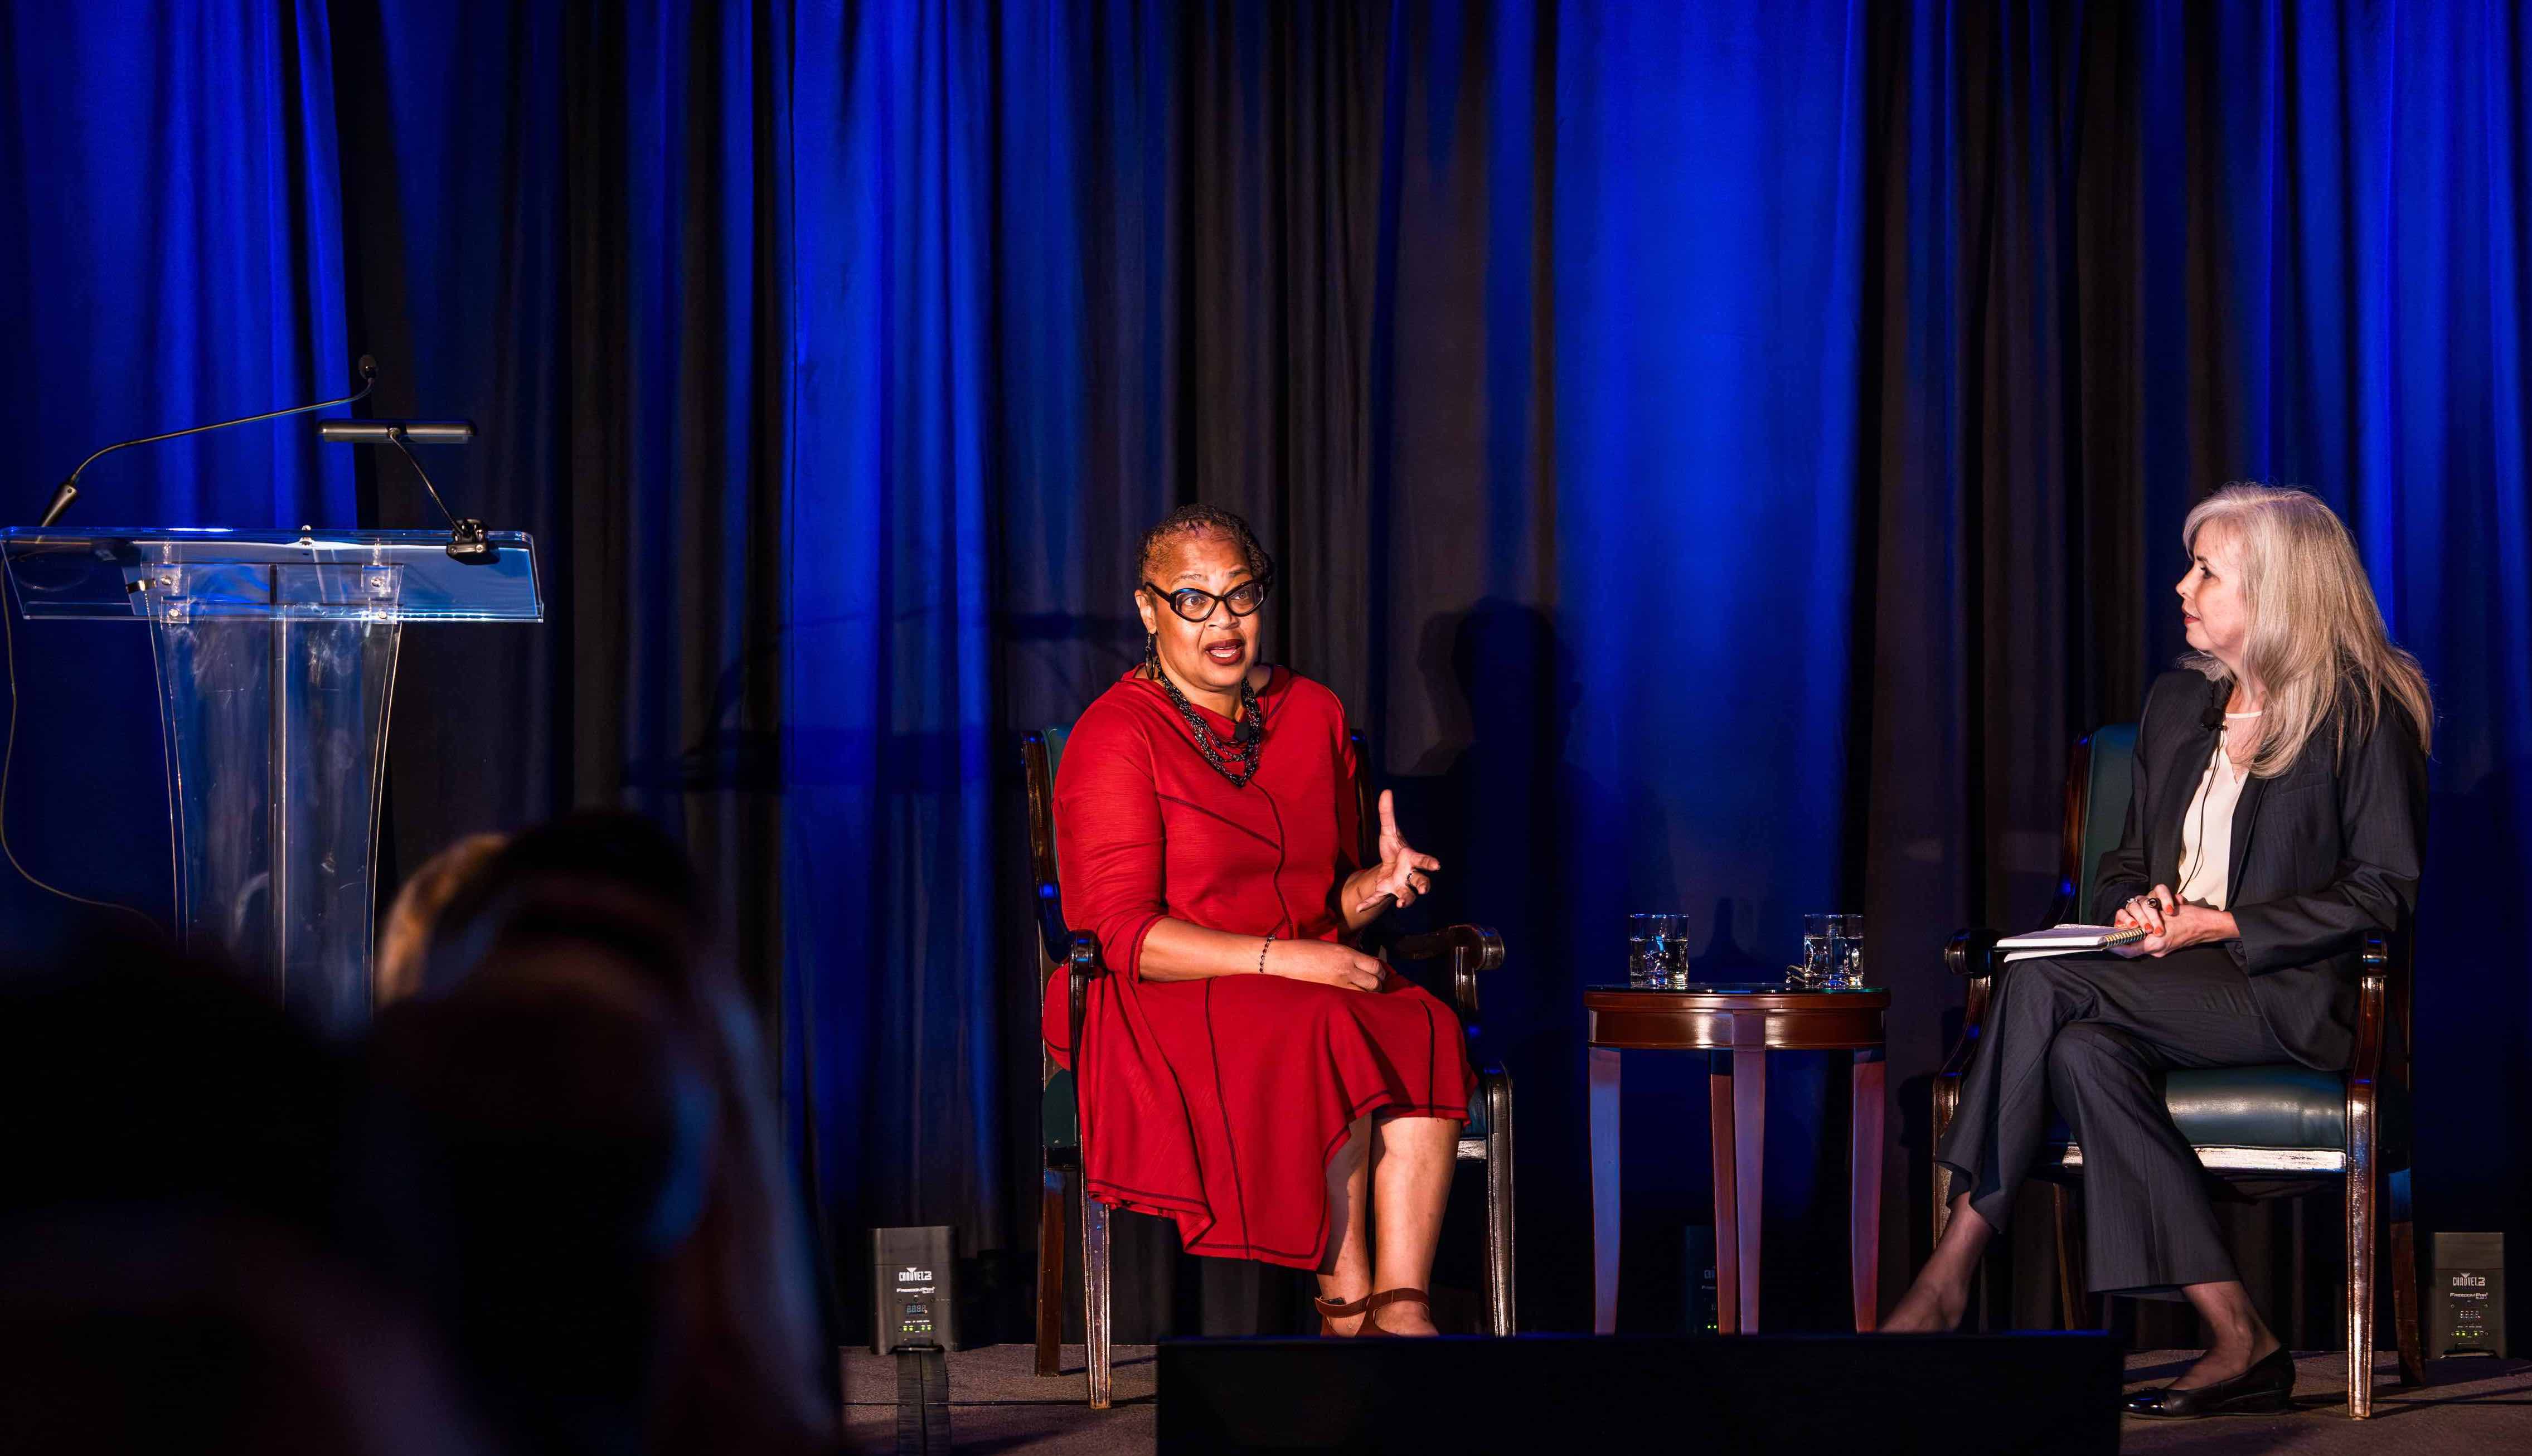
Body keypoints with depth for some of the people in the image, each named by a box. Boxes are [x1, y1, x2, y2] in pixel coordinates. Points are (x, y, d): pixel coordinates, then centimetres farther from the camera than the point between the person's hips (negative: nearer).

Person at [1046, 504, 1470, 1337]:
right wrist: (1284, 960, -22)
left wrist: (1374, 887, -6)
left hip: (1314, 977, 5)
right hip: (1167, 1008, -5)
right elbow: (1128, 936, -14)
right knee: (1330, 1036, -35)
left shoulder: (1311, 713, 13)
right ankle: (1345, 1313, -28)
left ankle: (1403, 1308, -34)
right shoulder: (1115, 737, -7)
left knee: (1424, 1028, -28)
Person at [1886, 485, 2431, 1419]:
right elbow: (2128, 859, 24)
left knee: (2044, 986, -27)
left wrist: (2221, 925, -14)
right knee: (2085, 1053, -30)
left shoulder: (2363, 715, -3)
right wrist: (2136, 907, -1)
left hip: (2289, 992, -6)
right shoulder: (2176, 704, 19)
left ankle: (1950, 1276, -23)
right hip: (2175, 987, 6)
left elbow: (2385, 892, -8)